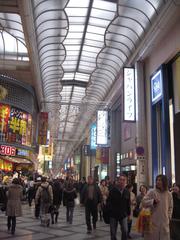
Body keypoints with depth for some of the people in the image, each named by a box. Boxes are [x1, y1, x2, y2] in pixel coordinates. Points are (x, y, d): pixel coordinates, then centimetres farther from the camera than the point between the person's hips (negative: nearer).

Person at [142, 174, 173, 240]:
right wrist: (153, 201, -22)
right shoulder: (151, 192, -7)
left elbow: (170, 207, 16)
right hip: (153, 222, -3)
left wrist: (168, 217, 7)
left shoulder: (168, 194, 4)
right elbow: (143, 202, -10)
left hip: (164, 223, 3)